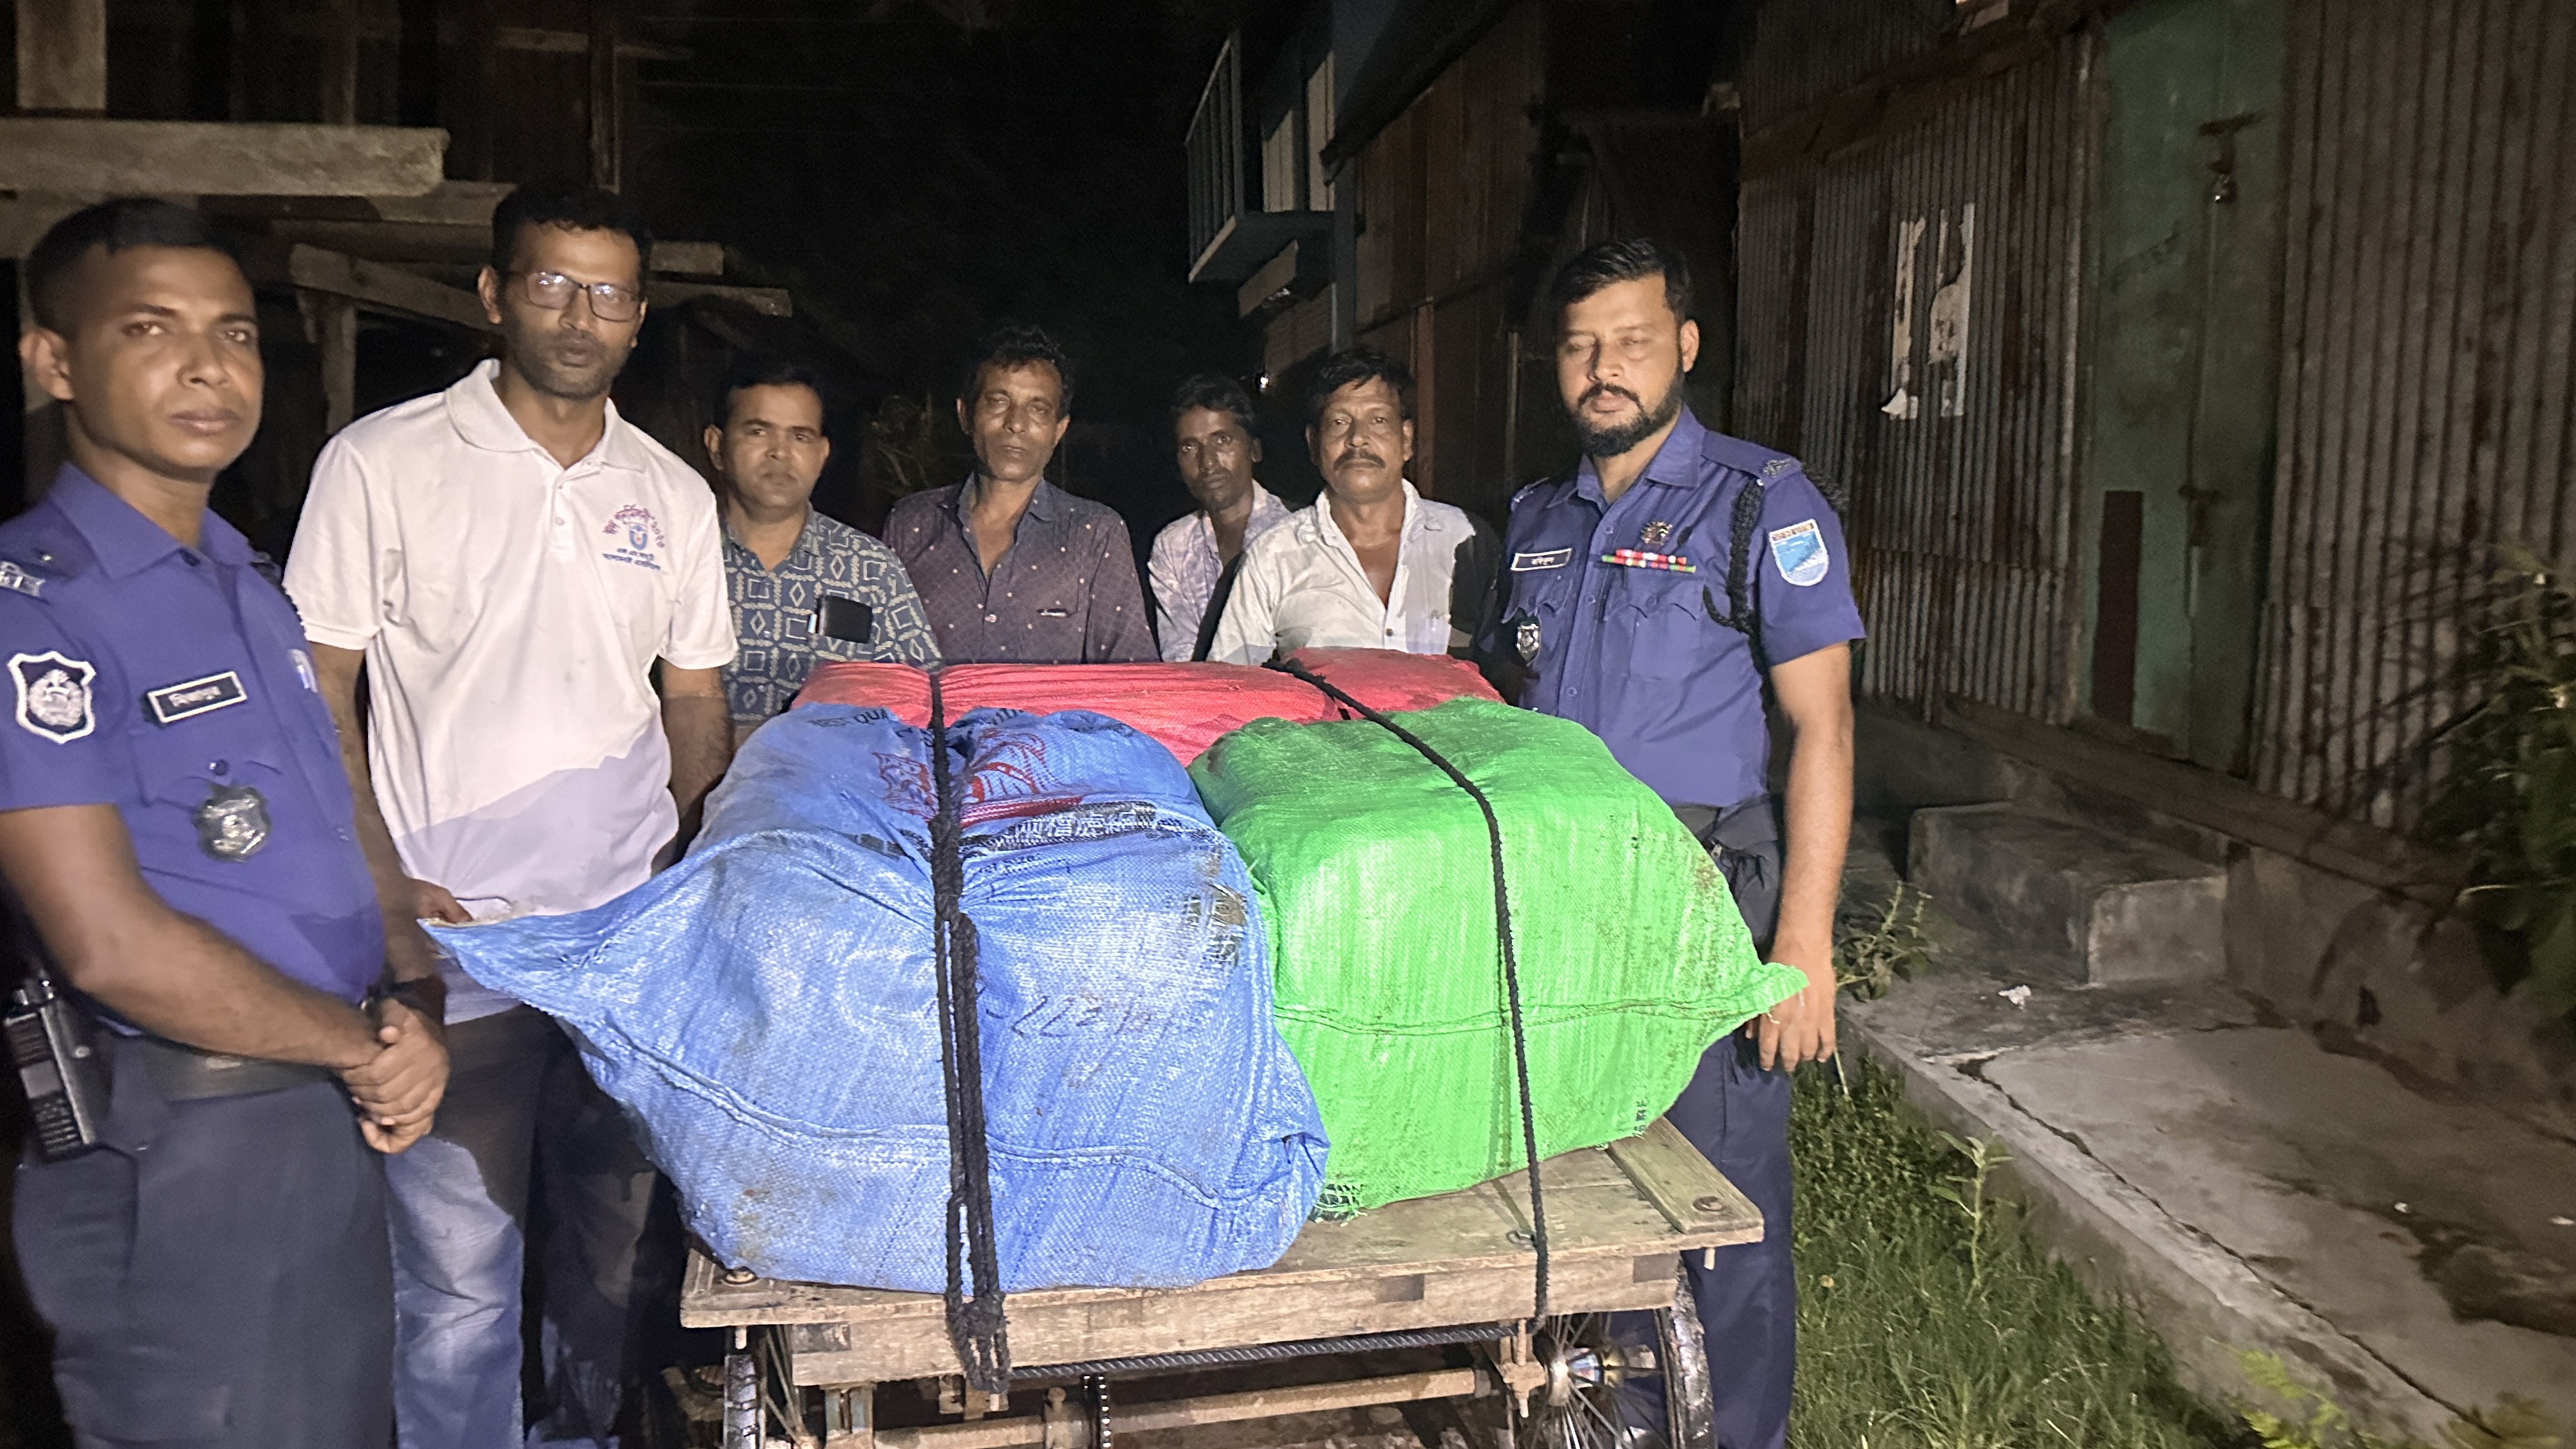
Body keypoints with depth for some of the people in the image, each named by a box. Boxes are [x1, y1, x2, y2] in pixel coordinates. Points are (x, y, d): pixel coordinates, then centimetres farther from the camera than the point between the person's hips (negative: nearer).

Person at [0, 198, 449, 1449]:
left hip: (334, 1118, 8)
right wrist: (366, 1049, -11)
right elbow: (110, 943, -21)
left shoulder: (248, 585, 12)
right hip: (183, 1149, -8)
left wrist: (416, 1002, -3)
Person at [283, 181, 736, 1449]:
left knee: (611, 1246, 14)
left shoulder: (673, 492, 9)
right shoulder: (382, 461, -2)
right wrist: (386, 889, -11)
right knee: (457, 1274, 1)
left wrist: (676, 863, 2)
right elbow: (316, 691, -2)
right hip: (452, 939, -3)